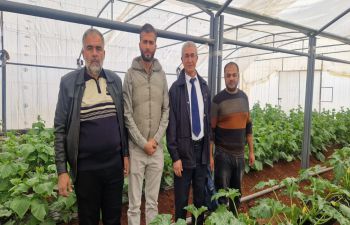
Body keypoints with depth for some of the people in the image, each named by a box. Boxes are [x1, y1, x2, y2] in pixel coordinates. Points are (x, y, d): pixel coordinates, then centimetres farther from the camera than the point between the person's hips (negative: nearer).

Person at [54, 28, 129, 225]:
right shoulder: (68, 82, -5)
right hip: (85, 167, -2)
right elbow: (60, 129, -5)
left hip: (114, 163, 3)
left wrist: (126, 154, 8)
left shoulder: (115, 80, 4)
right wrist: (62, 171, -7)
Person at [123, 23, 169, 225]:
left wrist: (156, 139, -6)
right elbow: (127, 114, -7)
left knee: (153, 201, 15)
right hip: (136, 147, -3)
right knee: (135, 203, 8)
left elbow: (166, 110, 5)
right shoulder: (130, 74, -3)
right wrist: (143, 142, -12)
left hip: (157, 148, 3)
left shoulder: (162, 75, 7)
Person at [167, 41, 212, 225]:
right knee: (181, 198, 10)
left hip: (202, 147, 5)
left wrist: (209, 149, 9)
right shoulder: (175, 88, -9)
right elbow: (171, 124, -10)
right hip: (184, 149, -4)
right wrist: (175, 156, -12)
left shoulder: (204, 86, 6)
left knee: (200, 195, 18)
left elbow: (208, 119, 10)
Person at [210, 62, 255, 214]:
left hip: (240, 154, 5)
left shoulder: (244, 97, 6)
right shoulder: (218, 100, -10)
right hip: (223, 154, -5)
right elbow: (211, 130, -10)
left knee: (237, 192, 16)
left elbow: (248, 126, 11)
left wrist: (251, 151, 11)